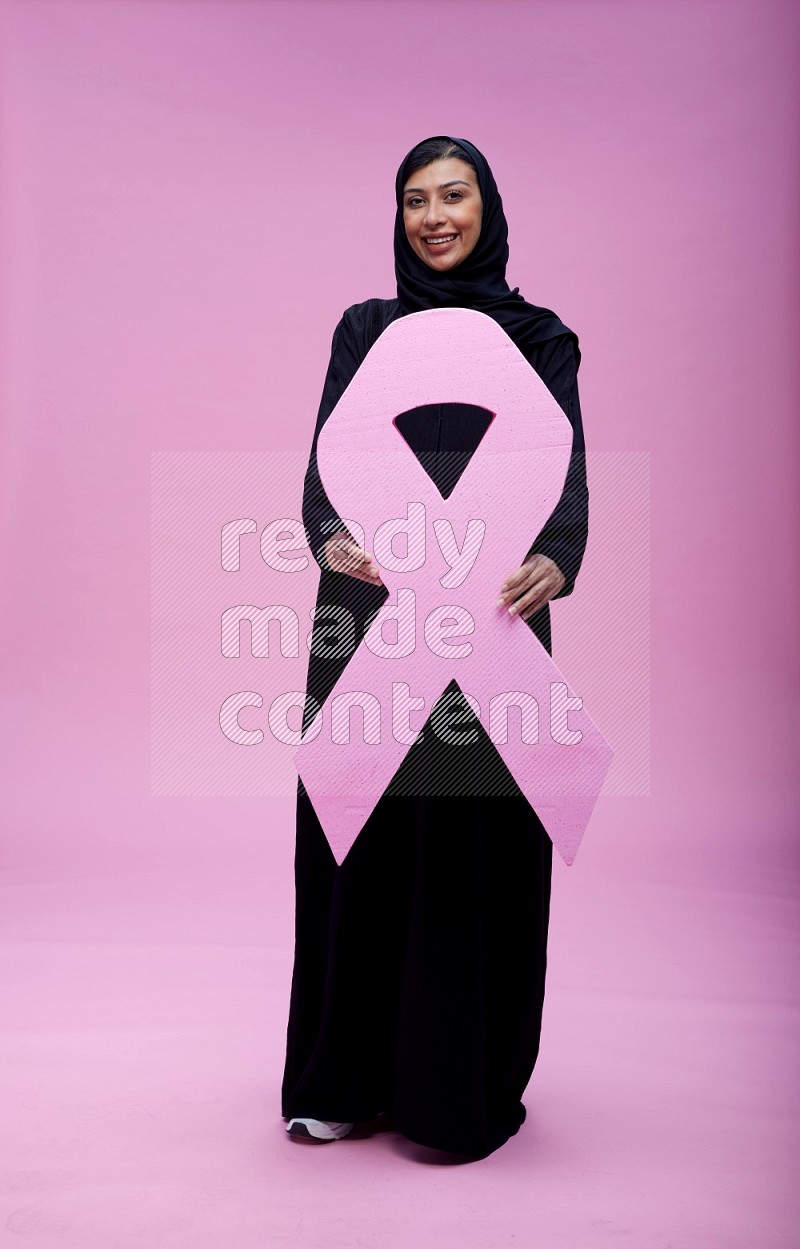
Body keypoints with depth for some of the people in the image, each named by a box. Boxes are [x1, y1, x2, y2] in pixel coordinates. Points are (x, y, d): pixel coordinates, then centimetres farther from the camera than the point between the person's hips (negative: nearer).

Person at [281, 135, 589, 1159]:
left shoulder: (541, 341, 9)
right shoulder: (365, 330, 14)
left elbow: (566, 480, -4)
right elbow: (326, 461, 0)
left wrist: (553, 563, -27)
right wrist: (331, 538, -23)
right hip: (370, 614, 2)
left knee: (475, 847, 1)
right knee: (359, 842, 5)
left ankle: (462, 1086, 19)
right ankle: (350, 1076, 22)